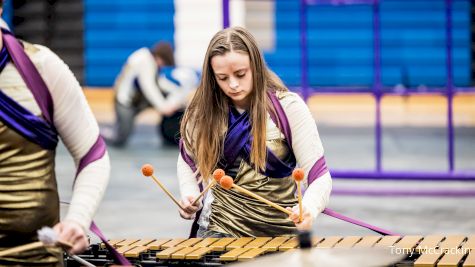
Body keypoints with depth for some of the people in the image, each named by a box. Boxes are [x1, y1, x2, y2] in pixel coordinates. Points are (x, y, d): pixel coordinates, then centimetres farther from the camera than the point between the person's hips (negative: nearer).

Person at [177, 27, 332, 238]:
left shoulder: (288, 107, -11)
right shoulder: (202, 111, -3)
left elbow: (319, 176, -15)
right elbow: (187, 160, 16)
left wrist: (309, 209, -36)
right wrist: (190, 195, -4)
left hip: (278, 231, -2)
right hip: (219, 227, 2)